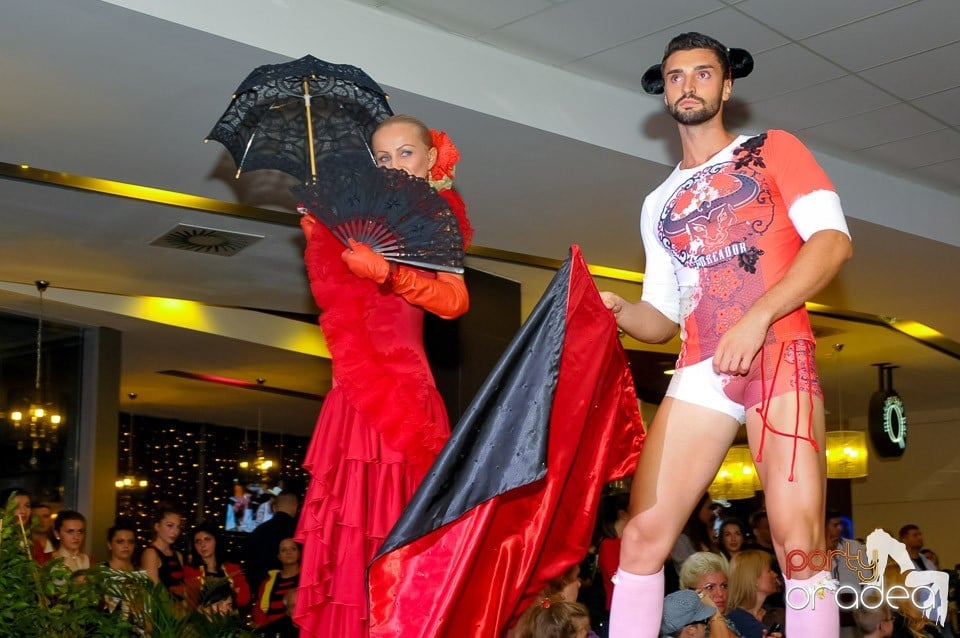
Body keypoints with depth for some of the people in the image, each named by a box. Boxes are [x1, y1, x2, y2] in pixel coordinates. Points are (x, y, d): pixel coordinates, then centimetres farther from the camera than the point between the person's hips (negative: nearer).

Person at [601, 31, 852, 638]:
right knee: (643, 535, -6)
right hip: (700, 372, 4)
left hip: (779, 355, -4)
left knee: (799, 543, -17)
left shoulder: (773, 150, 12)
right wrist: (618, 311, -1)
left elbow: (833, 240, -4)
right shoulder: (659, 205, 24)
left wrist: (758, 318, -17)